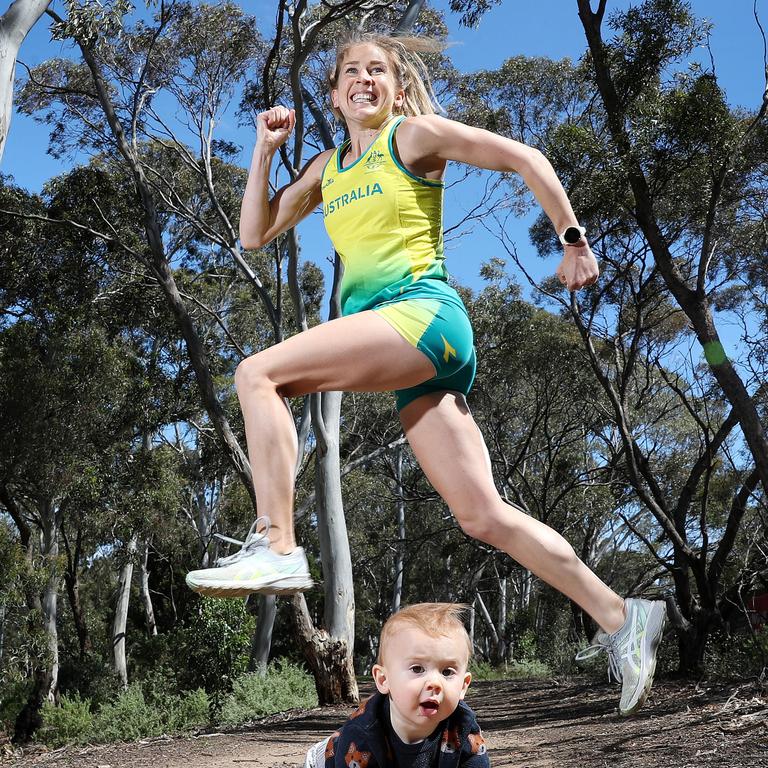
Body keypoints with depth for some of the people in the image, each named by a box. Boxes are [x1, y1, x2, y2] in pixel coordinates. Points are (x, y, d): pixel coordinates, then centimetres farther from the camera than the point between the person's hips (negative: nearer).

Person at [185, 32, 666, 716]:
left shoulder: (415, 135, 6)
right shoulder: (327, 169, 24)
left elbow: (524, 158, 5)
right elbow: (254, 235, 24)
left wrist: (573, 241, 2)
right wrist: (266, 149, 18)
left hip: (423, 311, -7)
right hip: (400, 345, 7)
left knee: (258, 373, -19)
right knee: (485, 517, 1)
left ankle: (278, 549, -22)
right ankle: (621, 620, 8)